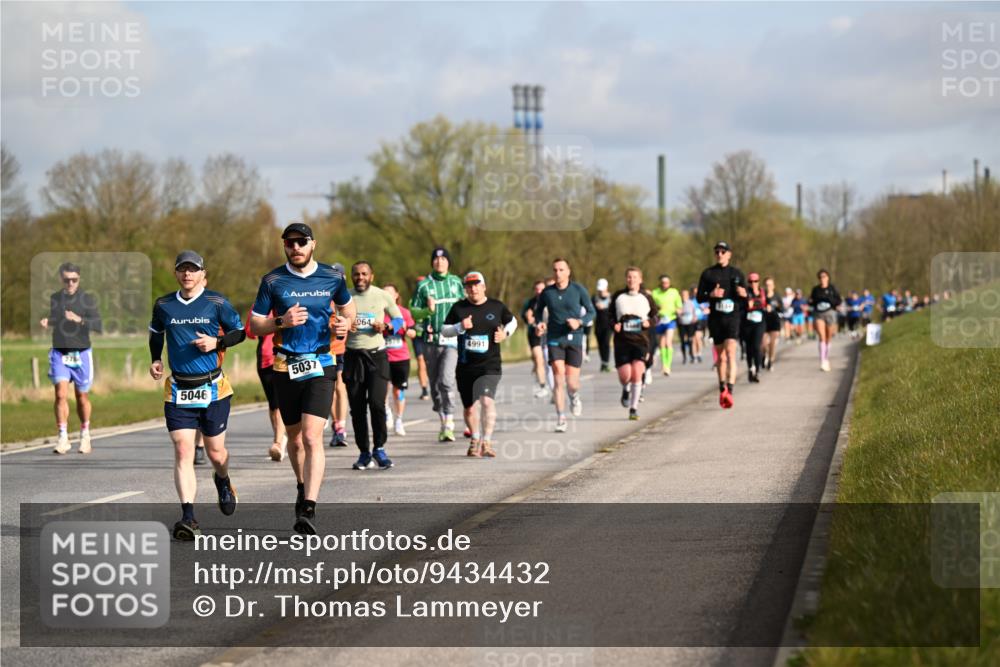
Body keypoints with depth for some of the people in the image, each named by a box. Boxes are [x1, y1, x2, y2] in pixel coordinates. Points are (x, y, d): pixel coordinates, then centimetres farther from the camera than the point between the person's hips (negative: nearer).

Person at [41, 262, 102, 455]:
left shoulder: (88, 299, -4)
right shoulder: (54, 299, 7)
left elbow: (98, 326, -14)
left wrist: (79, 319, -31)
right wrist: (47, 323, -2)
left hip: (81, 354, -1)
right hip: (59, 352, 1)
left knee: (82, 397, 8)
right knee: (61, 394, -13)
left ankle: (85, 435, 28)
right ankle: (63, 438, -11)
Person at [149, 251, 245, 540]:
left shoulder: (216, 302, -3)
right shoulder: (163, 305, 5)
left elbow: (239, 332, 5)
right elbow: (156, 333, 23)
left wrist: (216, 342, -12)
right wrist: (155, 359, 6)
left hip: (213, 388, -1)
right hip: (178, 389, 1)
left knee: (215, 451, 8)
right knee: (183, 451, -11)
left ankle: (223, 481, 45)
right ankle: (188, 518, -16)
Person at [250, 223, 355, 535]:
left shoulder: (333, 277, 3)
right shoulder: (272, 281, 1)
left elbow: (347, 306, 20)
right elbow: (255, 324, 3)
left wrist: (346, 323, -2)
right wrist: (282, 322, -16)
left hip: (321, 366, -2)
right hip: (285, 367, 2)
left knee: (312, 436, -16)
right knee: (294, 438, 13)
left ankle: (308, 510, -21)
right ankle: (302, 488, 40)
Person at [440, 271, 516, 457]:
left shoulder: (496, 306, 4)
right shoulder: (458, 308, 4)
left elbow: (512, 321, 20)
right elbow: (444, 330, 7)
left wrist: (505, 333, 0)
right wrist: (460, 327, -12)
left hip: (490, 365, -2)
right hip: (465, 367, 2)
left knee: (487, 400, -22)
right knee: (470, 407, 12)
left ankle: (486, 442, -24)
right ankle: (475, 440, 34)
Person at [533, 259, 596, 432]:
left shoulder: (579, 290, -2)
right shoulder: (546, 293, 1)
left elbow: (591, 312, 4)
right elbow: (538, 311, 17)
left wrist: (579, 322, -15)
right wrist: (539, 323, -4)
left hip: (574, 339, 0)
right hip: (554, 340, 0)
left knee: (572, 382, -3)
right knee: (558, 377, -14)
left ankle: (574, 397, 34)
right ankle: (561, 419, -10)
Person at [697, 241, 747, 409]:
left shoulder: (737, 273, 7)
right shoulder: (708, 274, 7)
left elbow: (745, 297, 10)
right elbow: (699, 297, 5)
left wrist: (743, 294, -13)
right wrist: (711, 295, -14)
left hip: (732, 317, -2)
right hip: (715, 318, 2)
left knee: (730, 352, -18)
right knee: (721, 356, 10)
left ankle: (729, 391, -27)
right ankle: (722, 389, 28)